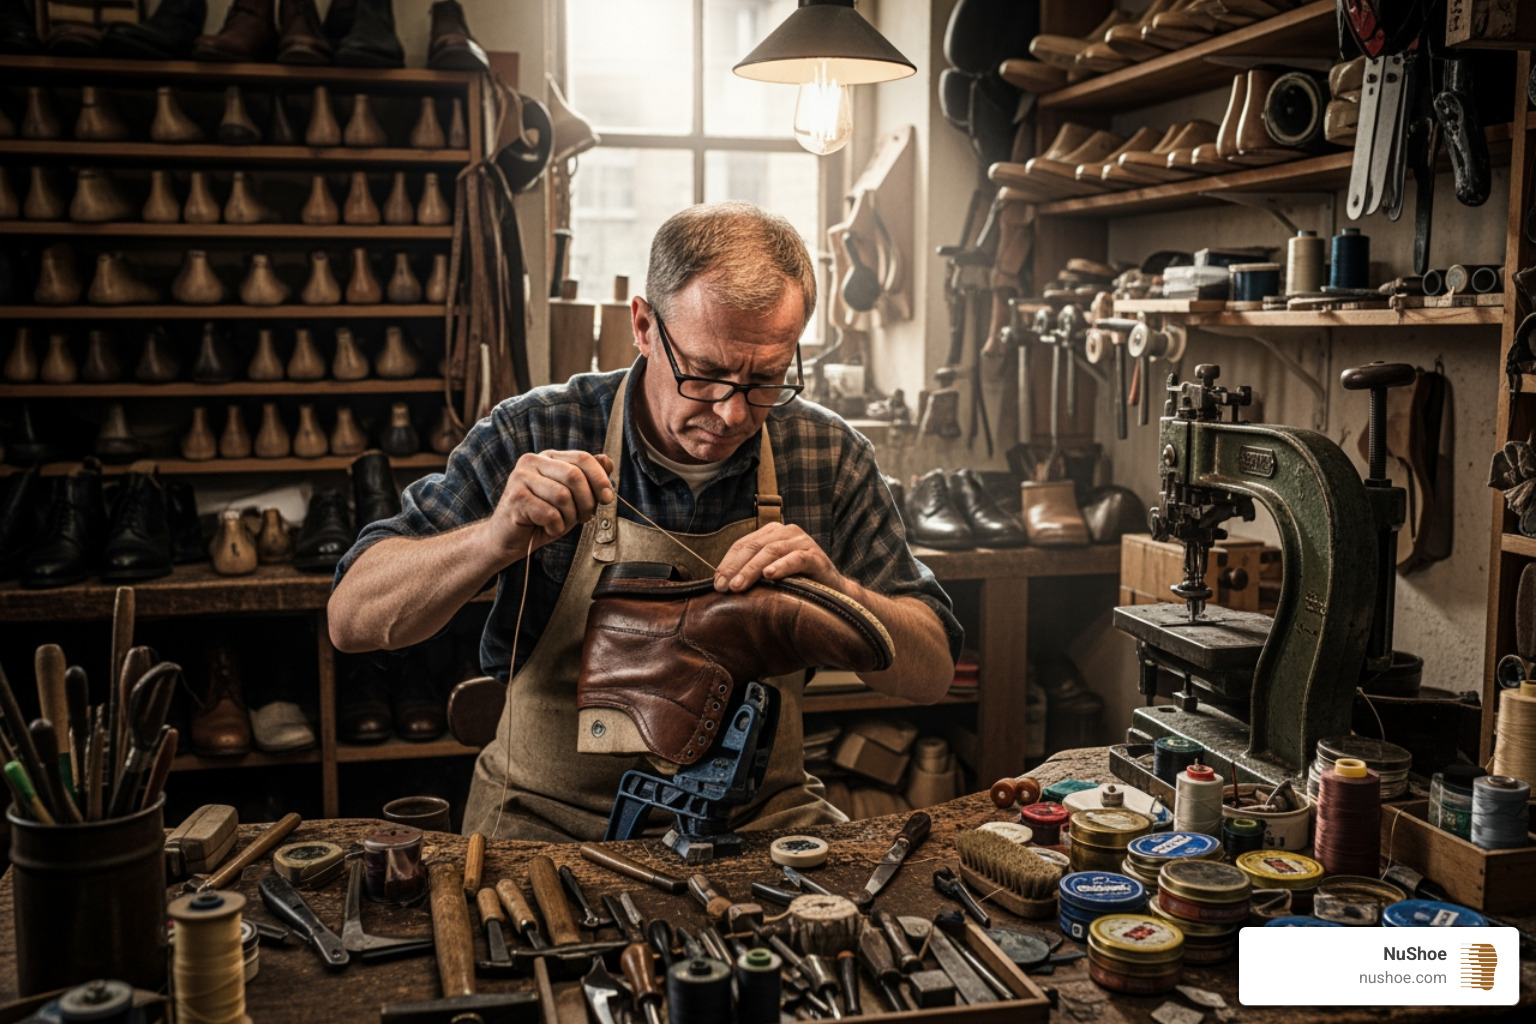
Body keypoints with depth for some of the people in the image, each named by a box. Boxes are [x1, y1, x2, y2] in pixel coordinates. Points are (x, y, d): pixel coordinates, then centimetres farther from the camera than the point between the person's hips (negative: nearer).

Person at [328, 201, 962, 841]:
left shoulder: (829, 457, -2)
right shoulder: (534, 435, -9)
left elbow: (930, 675, -1)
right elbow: (350, 620, -10)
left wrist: (838, 593, -21)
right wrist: (497, 540, -28)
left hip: (757, 819, 3)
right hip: (546, 825, -2)